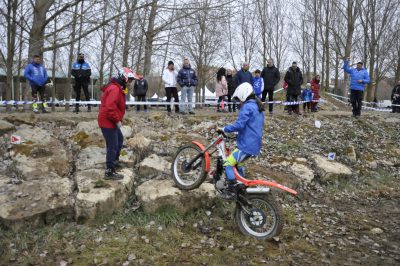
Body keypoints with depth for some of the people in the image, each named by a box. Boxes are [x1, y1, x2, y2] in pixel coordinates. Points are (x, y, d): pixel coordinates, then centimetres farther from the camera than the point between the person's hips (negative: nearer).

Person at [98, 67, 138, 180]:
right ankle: (109, 172, -1)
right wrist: (117, 120, -22)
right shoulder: (114, 89, -21)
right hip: (108, 122, -11)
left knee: (119, 140, 25)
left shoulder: (117, 88, 14)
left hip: (111, 121, 11)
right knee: (113, 146, -7)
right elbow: (110, 107, -30)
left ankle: (114, 161, 42)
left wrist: (118, 120, 14)